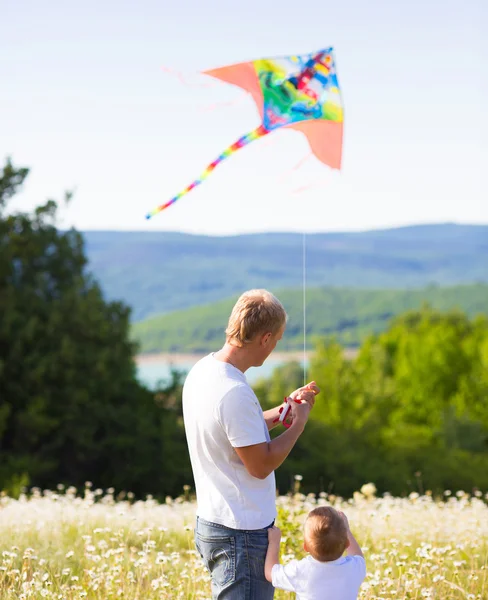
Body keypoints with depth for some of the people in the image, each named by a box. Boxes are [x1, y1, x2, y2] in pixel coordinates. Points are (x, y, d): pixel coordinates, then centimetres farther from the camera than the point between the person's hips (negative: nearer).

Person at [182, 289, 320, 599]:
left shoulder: (202, 371, 5)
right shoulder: (234, 393, -26)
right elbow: (261, 465, -18)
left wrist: (284, 408, 16)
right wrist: (298, 423, -6)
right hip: (241, 533, -10)